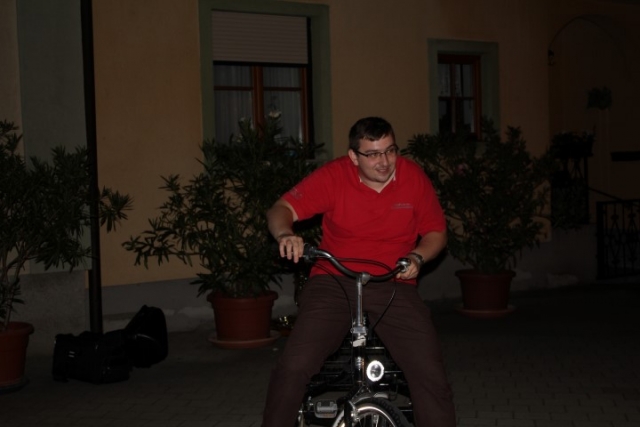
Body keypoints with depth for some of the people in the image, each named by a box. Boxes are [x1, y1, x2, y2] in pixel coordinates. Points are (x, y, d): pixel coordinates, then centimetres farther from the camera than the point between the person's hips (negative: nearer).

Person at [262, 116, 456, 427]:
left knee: (431, 375, -15)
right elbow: (281, 209, -8)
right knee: (294, 366, -20)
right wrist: (286, 235, -31)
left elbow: (436, 232, 9)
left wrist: (417, 256, -12)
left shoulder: (413, 177, -1)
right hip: (334, 284, -1)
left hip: (393, 288, 1)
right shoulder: (333, 176, -6)